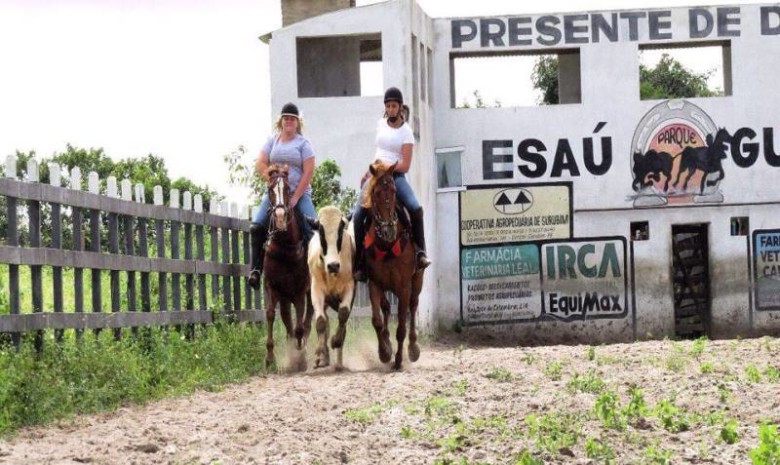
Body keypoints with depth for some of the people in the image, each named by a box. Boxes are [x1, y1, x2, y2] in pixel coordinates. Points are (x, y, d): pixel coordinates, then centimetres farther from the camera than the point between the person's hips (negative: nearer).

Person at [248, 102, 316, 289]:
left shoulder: (303, 143, 2)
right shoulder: (273, 140, 10)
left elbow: (308, 172, -6)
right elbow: (260, 164, 5)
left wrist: (295, 197, -13)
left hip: (299, 193, -2)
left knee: (312, 229, -20)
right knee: (256, 226, -16)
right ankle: (256, 269, -10)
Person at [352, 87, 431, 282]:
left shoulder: (406, 132, -3)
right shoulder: (381, 124, 10)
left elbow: (405, 165, -9)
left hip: (396, 175, -4)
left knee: (415, 208, -28)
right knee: (358, 214, -15)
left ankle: (420, 252, -13)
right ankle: (359, 262, -8)